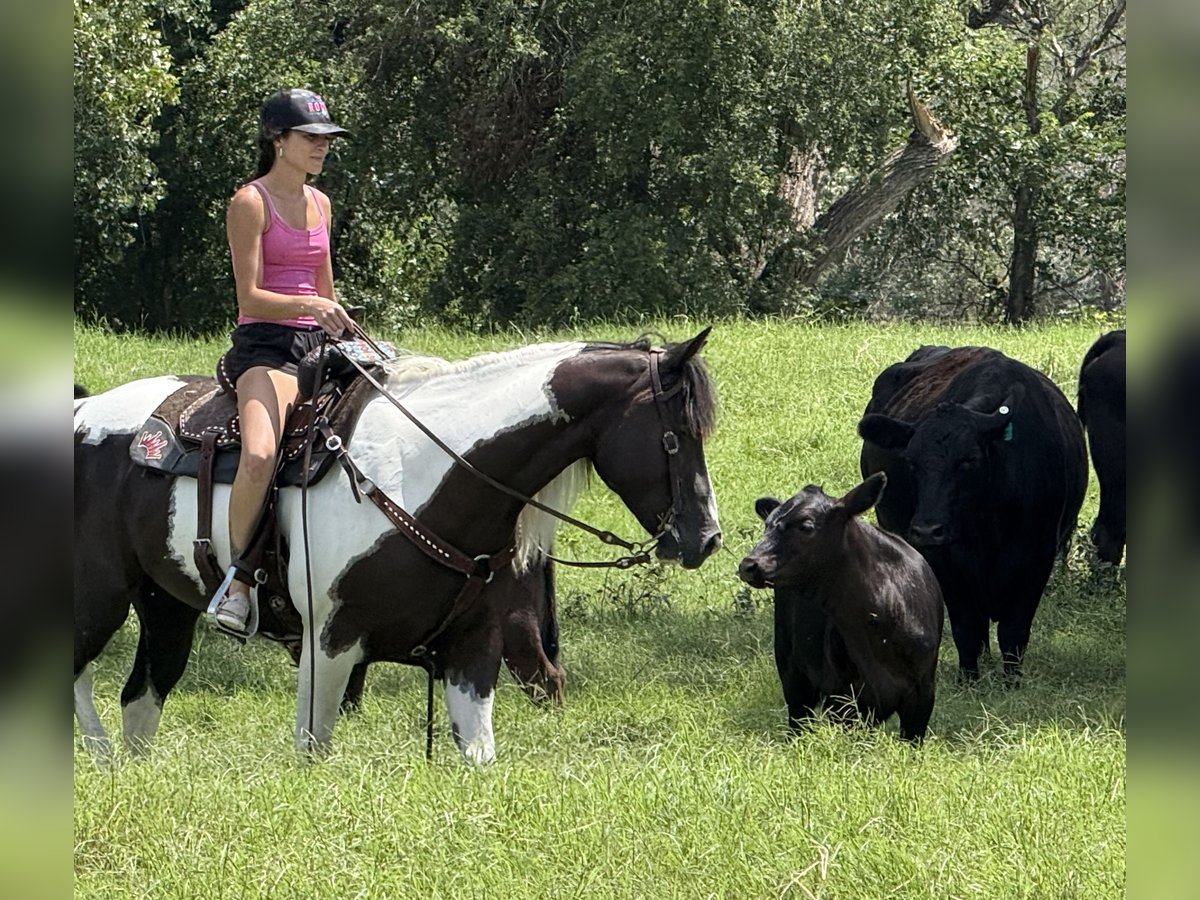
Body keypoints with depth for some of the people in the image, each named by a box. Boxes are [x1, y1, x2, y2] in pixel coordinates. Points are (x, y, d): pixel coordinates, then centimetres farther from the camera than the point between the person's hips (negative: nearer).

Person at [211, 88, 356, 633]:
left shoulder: (319, 204, 17)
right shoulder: (250, 204, -5)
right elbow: (250, 297, -13)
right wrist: (310, 306, -26)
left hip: (315, 344, 8)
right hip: (264, 346, -8)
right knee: (260, 454, -34)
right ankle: (239, 576, -21)